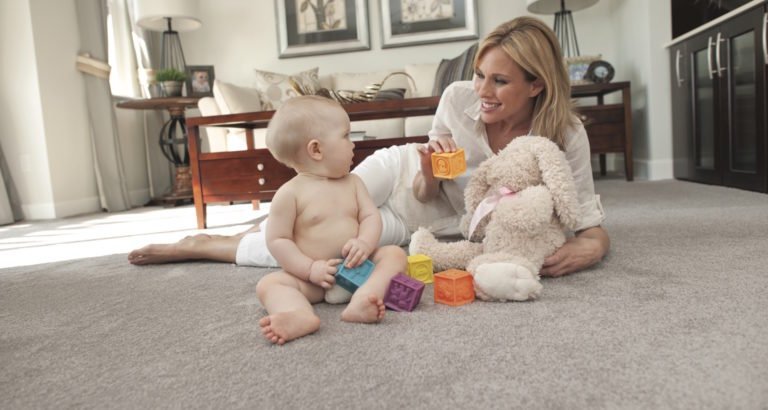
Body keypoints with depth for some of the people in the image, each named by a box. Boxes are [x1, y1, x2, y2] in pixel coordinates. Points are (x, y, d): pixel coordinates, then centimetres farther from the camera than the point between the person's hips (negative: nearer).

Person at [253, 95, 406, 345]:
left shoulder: (352, 183, 7)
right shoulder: (290, 193, -8)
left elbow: (371, 216, 2)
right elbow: (277, 241, -9)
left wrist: (365, 243, -20)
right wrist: (310, 269, -18)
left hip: (356, 266, 4)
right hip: (313, 278, -3)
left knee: (395, 254, -15)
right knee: (268, 283, -22)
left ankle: (362, 300, -40)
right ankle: (301, 315, -54)